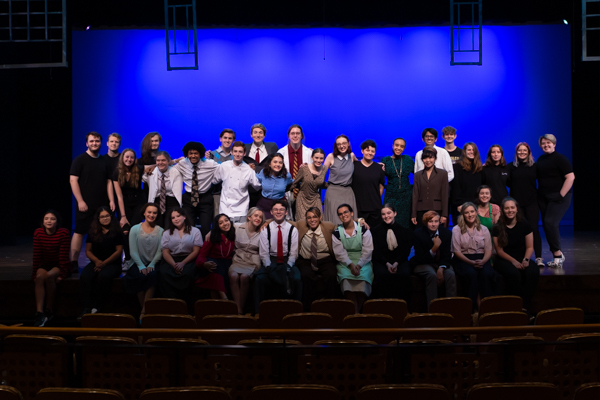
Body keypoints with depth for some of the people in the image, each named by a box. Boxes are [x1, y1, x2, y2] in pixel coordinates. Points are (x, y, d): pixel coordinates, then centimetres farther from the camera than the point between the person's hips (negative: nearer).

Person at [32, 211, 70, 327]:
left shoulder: (64, 233, -14)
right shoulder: (38, 233, -5)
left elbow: (63, 255, -16)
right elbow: (37, 255, -4)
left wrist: (62, 274, -20)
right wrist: (35, 273, -7)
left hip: (60, 265, -3)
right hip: (44, 264, 3)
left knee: (49, 275, -33)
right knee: (40, 276, -30)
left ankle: (49, 310, -19)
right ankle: (39, 313, -36)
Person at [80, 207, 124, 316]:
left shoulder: (116, 232, 3)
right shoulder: (93, 232, 13)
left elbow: (118, 251, -2)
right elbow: (88, 251, 12)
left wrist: (104, 263, -10)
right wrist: (97, 261, -8)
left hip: (113, 263, -3)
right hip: (96, 262, 3)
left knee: (104, 276, -37)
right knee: (84, 276, -29)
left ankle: (97, 307, -29)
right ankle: (87, 308, -31)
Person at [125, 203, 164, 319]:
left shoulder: (160, 231, 11)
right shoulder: (135, 229, 8)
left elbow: (160, 251, 1)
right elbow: (133, 251, -1)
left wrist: (151, 265, -15)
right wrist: (141, 266, -15)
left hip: (153, 264, 0)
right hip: (138, 264, 0)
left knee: (152, 275, -34)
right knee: (141, 277, -33)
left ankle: (144, 311, -24)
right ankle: (145, 310, -17)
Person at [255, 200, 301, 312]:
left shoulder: (292, 229, 6)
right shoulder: (265, 229, 5)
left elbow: (294, 253, 2)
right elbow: (263, 252, 1)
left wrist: (288, 267, -13)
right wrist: (268, 267, -15)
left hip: (287, 262, 0)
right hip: (270, 261, 0)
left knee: (296, 279, -30)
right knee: (260, 279, -30)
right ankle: (259, 310, -20)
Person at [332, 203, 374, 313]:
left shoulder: (363, 230, 4)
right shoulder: (337, 233, 7)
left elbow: (367, 251, -2)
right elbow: (340, 253, -2)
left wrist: (359, 265, -15)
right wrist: (351, 265, -17)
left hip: (363, 263, 0)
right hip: (345, 263, 1)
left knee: (363, 276, -32)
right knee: (346, 277, -30)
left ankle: (359, 309, -23)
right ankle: (355, 312, -30)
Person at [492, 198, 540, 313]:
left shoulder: (524, 225, 4)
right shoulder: (498, 228, -1)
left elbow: (530, 247, 4)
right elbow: (500, 250, -4)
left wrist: (526, 260, -15)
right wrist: (513, 261, -18)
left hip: (522, 259, 2)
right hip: (504, 260, -2)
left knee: (533, 272, -31)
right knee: (513, 273, -36)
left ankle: (526, 307, -25)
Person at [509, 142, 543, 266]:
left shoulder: (534, 166, 4)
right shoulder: (512, 166, 5)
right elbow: (508, 183, 6)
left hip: (531, 202, -1)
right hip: (516, 202, 1)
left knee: (534, 229, -7)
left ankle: (539, 257, -2)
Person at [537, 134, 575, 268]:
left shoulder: (560, 159, -8)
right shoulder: (540, 160, 12)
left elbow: (570, 177, -14)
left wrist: (561, 195, -18)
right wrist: (538, 194, 10)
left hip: (558, 197, -7)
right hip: (543, 198, 7)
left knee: (550, 222, -19)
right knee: (547, 225, 5)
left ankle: (558, 253, -8)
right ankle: (557, 256, 15)